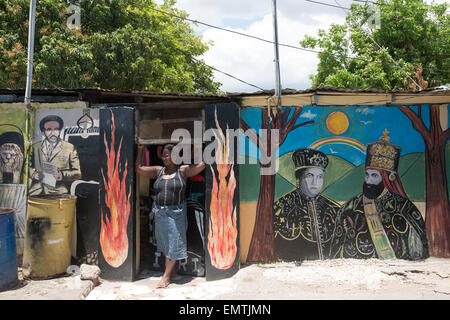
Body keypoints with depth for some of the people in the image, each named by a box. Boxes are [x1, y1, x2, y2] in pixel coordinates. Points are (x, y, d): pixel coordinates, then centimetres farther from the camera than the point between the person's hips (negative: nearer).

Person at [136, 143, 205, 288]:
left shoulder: (183, 170, -1)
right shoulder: (158, 171, 9)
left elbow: (202, 164, -6)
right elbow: (139, 169, 9)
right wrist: (140, 150, 10)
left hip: (176, 213, -4)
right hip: (160, 213, 4)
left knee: (173, 243, 2)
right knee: (164, 243, 13)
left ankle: (166, 275, 13)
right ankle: (173, 270, 30)